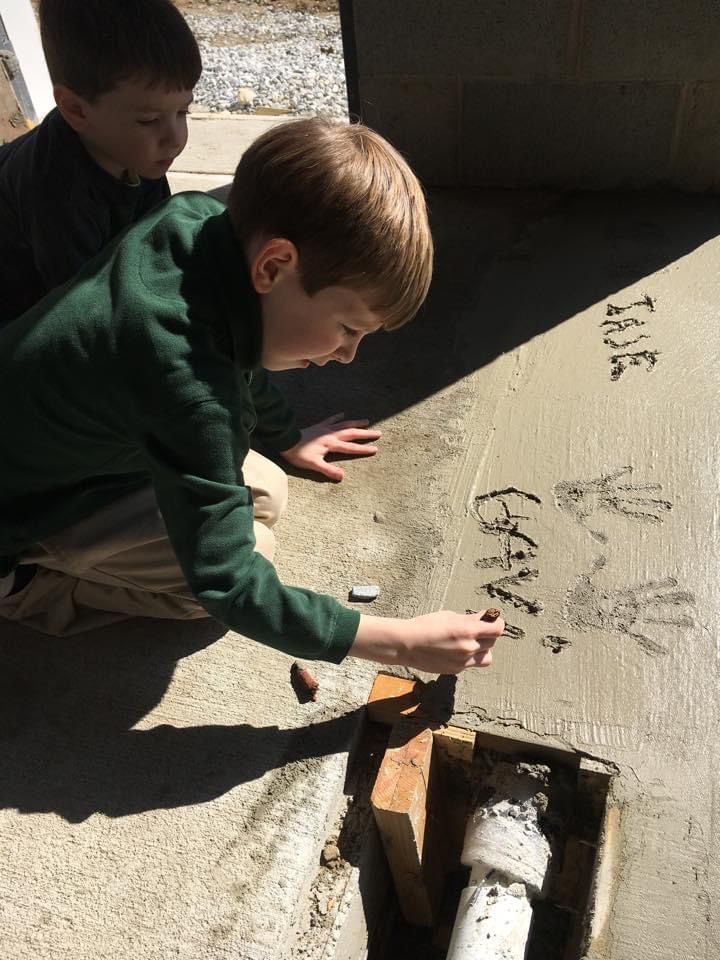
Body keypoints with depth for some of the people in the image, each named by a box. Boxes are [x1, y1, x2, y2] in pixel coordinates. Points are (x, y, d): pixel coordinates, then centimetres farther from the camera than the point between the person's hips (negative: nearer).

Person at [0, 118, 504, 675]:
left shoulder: (202, 221, -16)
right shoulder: (184, 380, -41)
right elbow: (231, 587, -33)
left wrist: (287, 438, 20)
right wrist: (404, 643, -26)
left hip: (64, 440, 8)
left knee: (266, 493, 5)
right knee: (249, 549, -12)